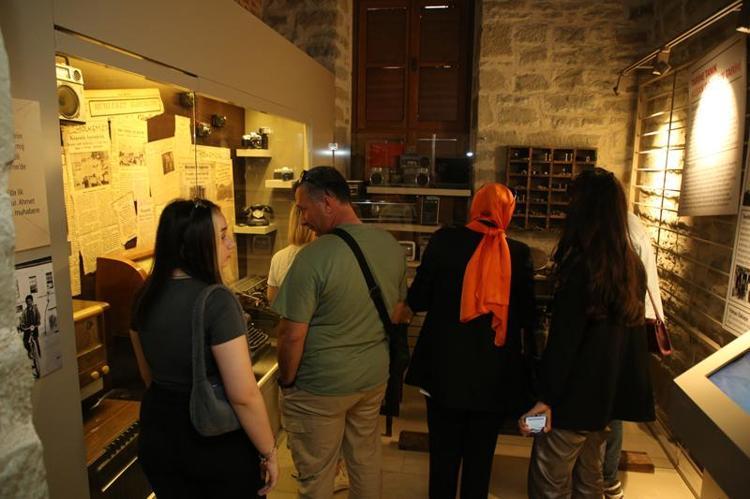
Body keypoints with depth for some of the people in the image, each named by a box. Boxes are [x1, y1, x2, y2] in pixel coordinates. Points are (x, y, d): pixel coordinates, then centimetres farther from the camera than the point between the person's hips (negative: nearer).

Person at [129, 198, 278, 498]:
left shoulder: (146, 295, -3)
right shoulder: (215, 300, -25)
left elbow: (148, 374, 10)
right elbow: (243, 395, -26)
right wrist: (269, 452, -13)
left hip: (157, 432, 7)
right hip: (219, 439, -6)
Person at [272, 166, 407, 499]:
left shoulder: (314, 256, -24)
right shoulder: (391, 245, -4)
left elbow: (293, 335, -21)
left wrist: (286, 381, -4)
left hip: (322, 385, -6)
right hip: (375, 377, 6)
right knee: (367, 459, 25)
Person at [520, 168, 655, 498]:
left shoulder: (582, 266, -20)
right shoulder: (632, 265, 4)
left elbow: (564, 341, -21)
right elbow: (631, 331, 12)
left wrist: (545, 397, -15)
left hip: (576, 394, -8)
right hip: (607, 392, 8)